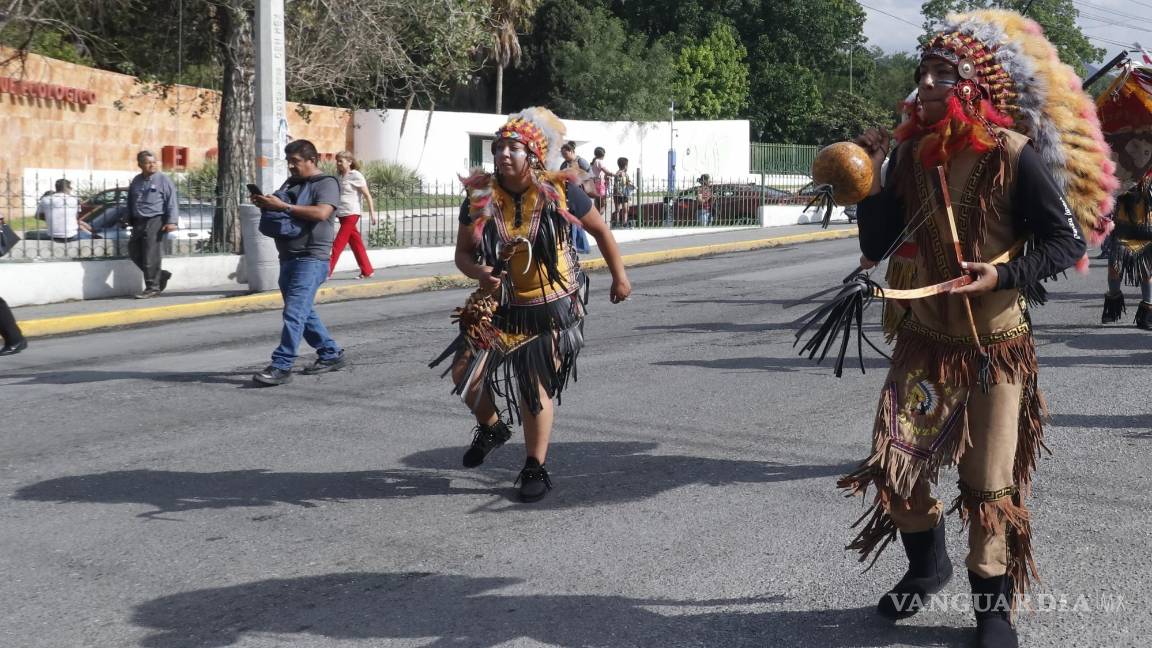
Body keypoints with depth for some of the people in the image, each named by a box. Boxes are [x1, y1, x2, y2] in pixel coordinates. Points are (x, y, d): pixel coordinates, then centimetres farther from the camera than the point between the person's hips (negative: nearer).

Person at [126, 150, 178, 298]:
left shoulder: (163, 180, -3)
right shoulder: (136, 181, 15)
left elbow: (171, 202, -7)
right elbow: (130, 203, 24)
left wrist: (171, 221, -15)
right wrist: (130, 221, 23)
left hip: (155, 221, -7)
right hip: (139, 222, 7)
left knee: (151, 255, -8)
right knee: (134, 252, 6)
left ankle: (152, 287, 0)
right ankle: (160, 275, 19)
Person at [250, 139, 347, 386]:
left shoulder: (326, 183, -5)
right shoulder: (291, 183, 19)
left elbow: (321, 213, -22)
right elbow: (277, 209, 26)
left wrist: (283, 206, -21)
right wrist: (265, 203, 2)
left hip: (311, 258, -9)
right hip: (288, 257, 9)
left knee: (294, 312, -15)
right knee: (304, 312, 14)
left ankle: (282, 366, -16)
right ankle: (331, 354, 26)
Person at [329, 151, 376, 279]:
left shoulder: (356, 176, -7)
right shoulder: (340, 177, 13)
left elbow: (367, 195, -7)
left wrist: (372, 212, -11)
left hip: (351, 214, -7)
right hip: (342, 215, 7)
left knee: (338, 245, -7)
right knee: (357, 244, 10)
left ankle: (327, 272, -7)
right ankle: (367, 271, 15)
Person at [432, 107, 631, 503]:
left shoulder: (560, 193, -13)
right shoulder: (479, 198, -7)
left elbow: (600, 231, 3)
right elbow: (462, 253, 1)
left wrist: (619, 277, 9)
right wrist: (480, 273, -21)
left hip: (551, 310, -3)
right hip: (500, 306, 3)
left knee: (535, 389, 2)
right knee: (465, 373, -5)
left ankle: (536, 470, 20)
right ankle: (492, 428, 27)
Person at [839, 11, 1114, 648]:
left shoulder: (1014, 156, -17)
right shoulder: (910, 153, -3)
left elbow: (1068, 241, -11)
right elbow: (876, 247, -1)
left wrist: (1003, 275, -24)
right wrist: (872, 178, -13)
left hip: (996, 344, -4)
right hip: (925, 337, 4)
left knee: (990, 482, 1)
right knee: (895, 457, 1)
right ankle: (927, 562, 30)